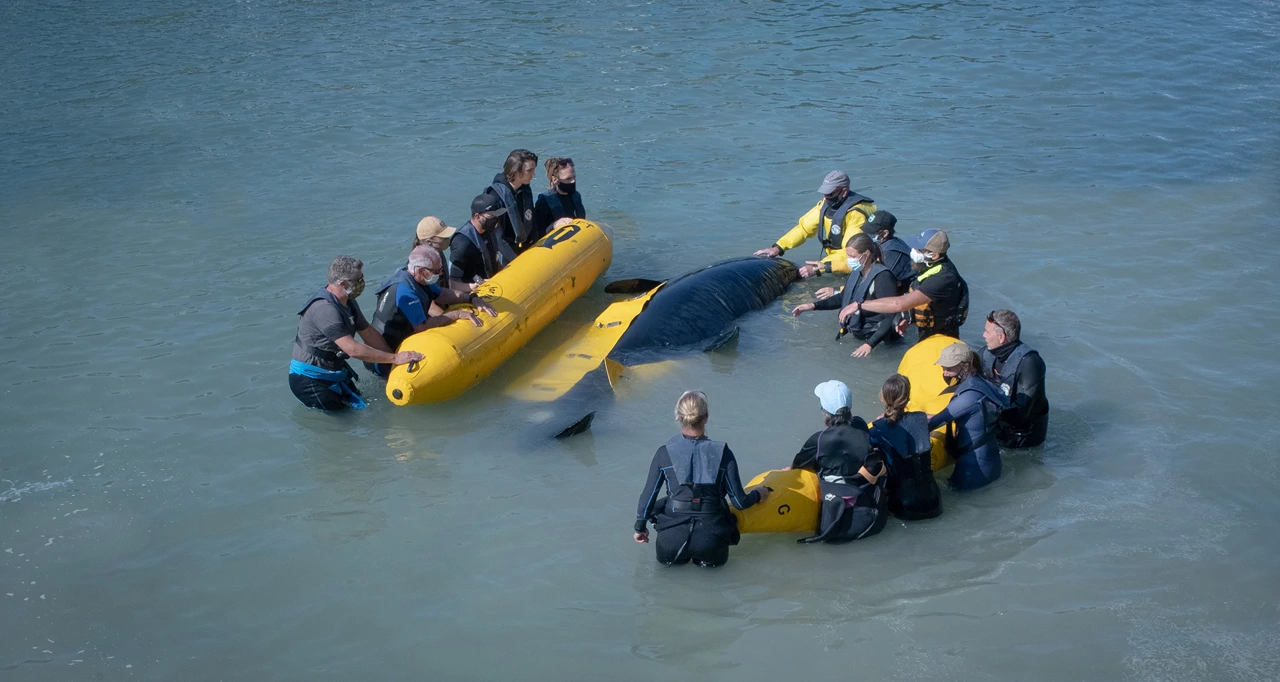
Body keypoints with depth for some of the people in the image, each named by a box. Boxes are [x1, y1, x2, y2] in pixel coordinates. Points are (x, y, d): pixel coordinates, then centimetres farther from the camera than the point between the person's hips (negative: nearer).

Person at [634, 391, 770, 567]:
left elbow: (648, 496, 2)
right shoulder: (723, 453, -5)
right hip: (711, 542, 1)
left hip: (672, 542, -1)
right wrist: (758, 494, 20)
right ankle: (705, 556, 10)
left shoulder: (664, 453, -5)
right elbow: (740, 502, -2)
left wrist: (640, 527, 20)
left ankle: (678, 553, 17)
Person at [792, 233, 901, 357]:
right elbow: (842, 298, 16)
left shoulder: (883, 277, -25)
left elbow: (891, 317, -27)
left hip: (876, 335, -7)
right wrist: (813, 305, 5)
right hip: (857, 331, 7)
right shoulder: (857, 272, -2)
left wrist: (870, 344, -35)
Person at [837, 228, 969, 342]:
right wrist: (910, 319, -1)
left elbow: (900, 303, -39)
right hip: (926, 334, 9)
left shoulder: (943, 278, -33)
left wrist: (858, 305, -34)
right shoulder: (933, 266, -2)